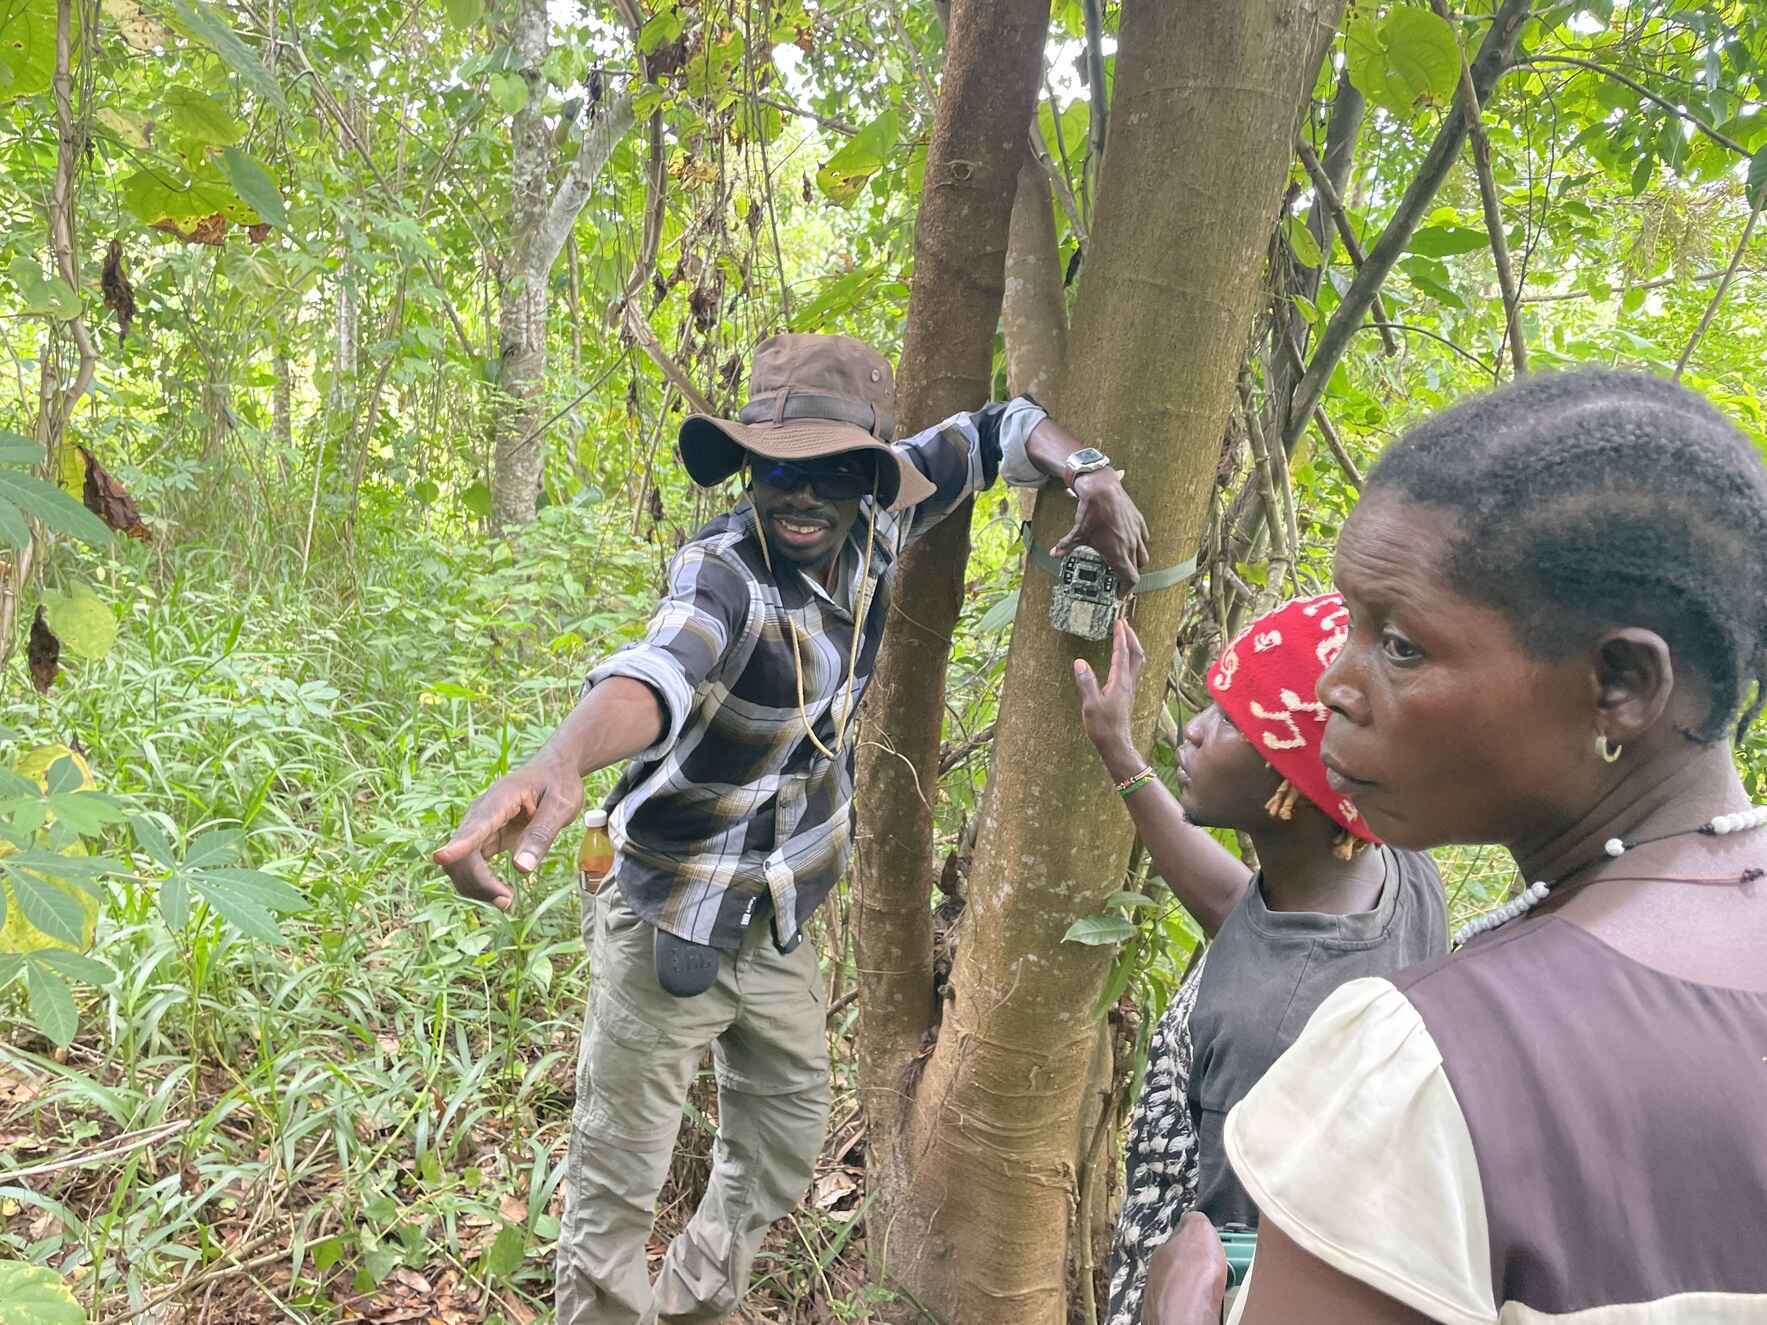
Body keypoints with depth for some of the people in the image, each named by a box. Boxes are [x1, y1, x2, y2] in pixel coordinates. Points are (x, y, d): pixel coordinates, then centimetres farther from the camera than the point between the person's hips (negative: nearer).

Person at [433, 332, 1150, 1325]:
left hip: (782, 930, 7)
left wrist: (1094, 474, -14)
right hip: (673, 933, -6)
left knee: (784, 1156, 22)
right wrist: (562, 761, -72)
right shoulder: (727, 575, -28)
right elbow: (659, 668, -51)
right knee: (620, 1188, 4)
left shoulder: (874, 531, -10)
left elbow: (991, 430, 5)